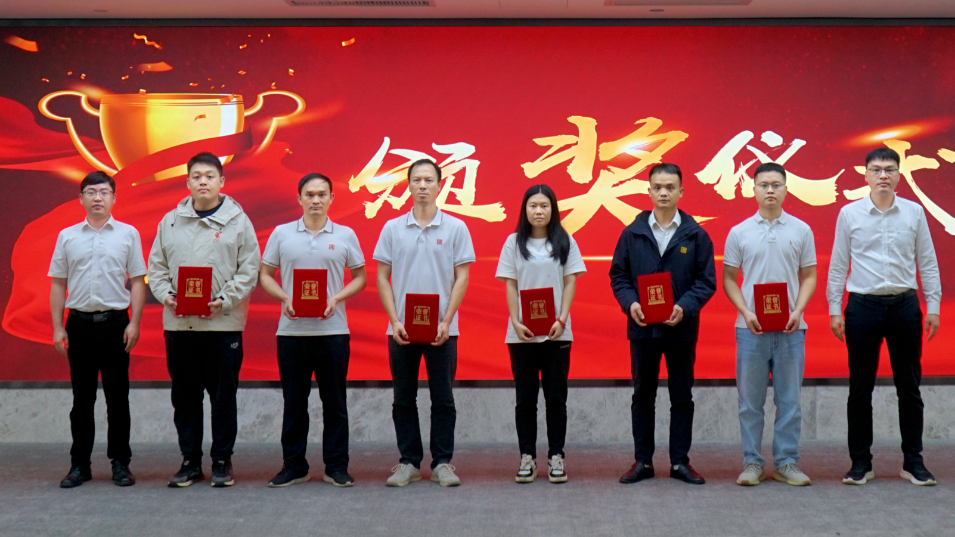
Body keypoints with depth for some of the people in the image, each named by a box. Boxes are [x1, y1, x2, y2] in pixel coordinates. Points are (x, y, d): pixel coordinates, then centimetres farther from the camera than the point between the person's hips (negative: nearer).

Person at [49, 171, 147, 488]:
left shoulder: (128, 234, 4)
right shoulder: (67, 236, 8)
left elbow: (137, 281, 3)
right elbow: (58, 284, 9)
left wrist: (134, 323, -5)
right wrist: (58, 328, 3)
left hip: (115, 322, -1)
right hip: (79, 322, 1)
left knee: (117, 397, 3)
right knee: (82, 398, 6)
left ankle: (120, 463, 10)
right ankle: (79, 465, 13)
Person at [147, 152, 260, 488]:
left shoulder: (237, 221, 2)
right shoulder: (171, 221, 10)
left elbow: (249, 269, -1)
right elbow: (157, 265, 13)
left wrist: (224, 300, -12)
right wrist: (165, 295, -5)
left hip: (224, 322, -3)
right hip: (179, 323, 3)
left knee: (223, 395, 2)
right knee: (185, 396, 8)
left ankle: (222, 461, 12)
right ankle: (190, 461, 17)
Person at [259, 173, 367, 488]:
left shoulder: (345, 236, 6)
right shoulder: (282, 234, 7)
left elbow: (360, 277, 10)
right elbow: (265, 275, 9)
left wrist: (337, 298, -8)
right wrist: (285, 298, -9)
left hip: (333, 329, 0)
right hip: (292, 330, 0)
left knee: (334, 402, 3)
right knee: (294, 402, 6)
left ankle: (336, 467, 11)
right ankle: (294, 466, 15)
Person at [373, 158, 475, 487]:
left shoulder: (455, 228, 1)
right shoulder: (392, 229, 5)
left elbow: (461, 277, 0)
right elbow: (382, 277, 5)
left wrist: (446, 322, -10)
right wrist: (395, 321, -5)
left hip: (441, 330, -1)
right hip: (401, 329, 1)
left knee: (443, 399, 3)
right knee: (404, 399, 7)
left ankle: (442, 463, 10)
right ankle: (408, 462, 16)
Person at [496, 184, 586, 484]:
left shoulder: (565, 242, 5)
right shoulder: (514, 243, 6)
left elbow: (570, 283, 3)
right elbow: (510, 285, 3)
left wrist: (561, 320, -9)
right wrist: (516, 323, -8)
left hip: (556, 333, 0)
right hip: (521, 333, 0)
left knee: (556, 397, 3)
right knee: (525, 398, 4)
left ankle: (556, 456, 9)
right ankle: (527, 456, 10)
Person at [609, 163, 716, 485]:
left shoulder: (696, 235, 1)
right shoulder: (632, 233, 4)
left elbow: (707, 280, -1)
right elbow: (618, 275, 6)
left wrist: (685, 307, -16)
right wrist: (630, 303, -13)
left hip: (681, 328, -1)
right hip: (642, 327, 1)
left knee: (682, 397, 6)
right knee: (642, 396, 8)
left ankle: (680, 462, 15)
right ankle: (643, 461, 16)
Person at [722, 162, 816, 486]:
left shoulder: (801, 230, 6)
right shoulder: (739, 233, 4)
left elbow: (809, 276, 8)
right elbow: (728, 278, 6)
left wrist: (797, 311, -8)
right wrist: (746, 312, -8)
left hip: (790, 328, 1)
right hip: (751, 328, 0)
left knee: (789, 399, 4)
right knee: (750, 400, 3)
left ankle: (787, 463, 13)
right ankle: (752, 463, 11)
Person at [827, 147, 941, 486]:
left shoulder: (914, 212, 4)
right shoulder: (850, 214, 1)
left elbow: (928, 263, 8)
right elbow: (838, 265, 5)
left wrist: (933, 306, 3)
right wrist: (834, 310, 1)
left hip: (904, 305, 1)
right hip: (863, 305, -1)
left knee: (909, 386, 6)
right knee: (860, 388, 4)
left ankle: (913, 461, 15)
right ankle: (861, 462, 13)